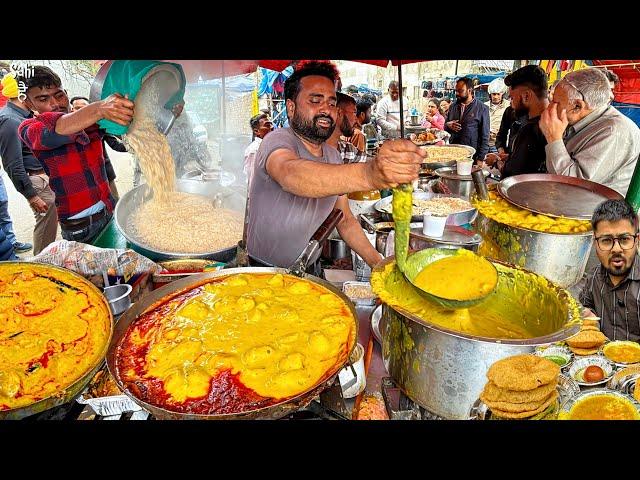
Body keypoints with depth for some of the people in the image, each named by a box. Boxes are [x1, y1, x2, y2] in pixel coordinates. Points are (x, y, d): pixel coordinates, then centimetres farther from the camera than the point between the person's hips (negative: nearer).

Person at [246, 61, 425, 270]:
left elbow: (345, 220, 13)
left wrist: (377, 263, -1)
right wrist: (367, 174, -54)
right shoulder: (278, 140, -15)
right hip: (265, 274, -6)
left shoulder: (333, 155, 8)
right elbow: (291, 174, -39)